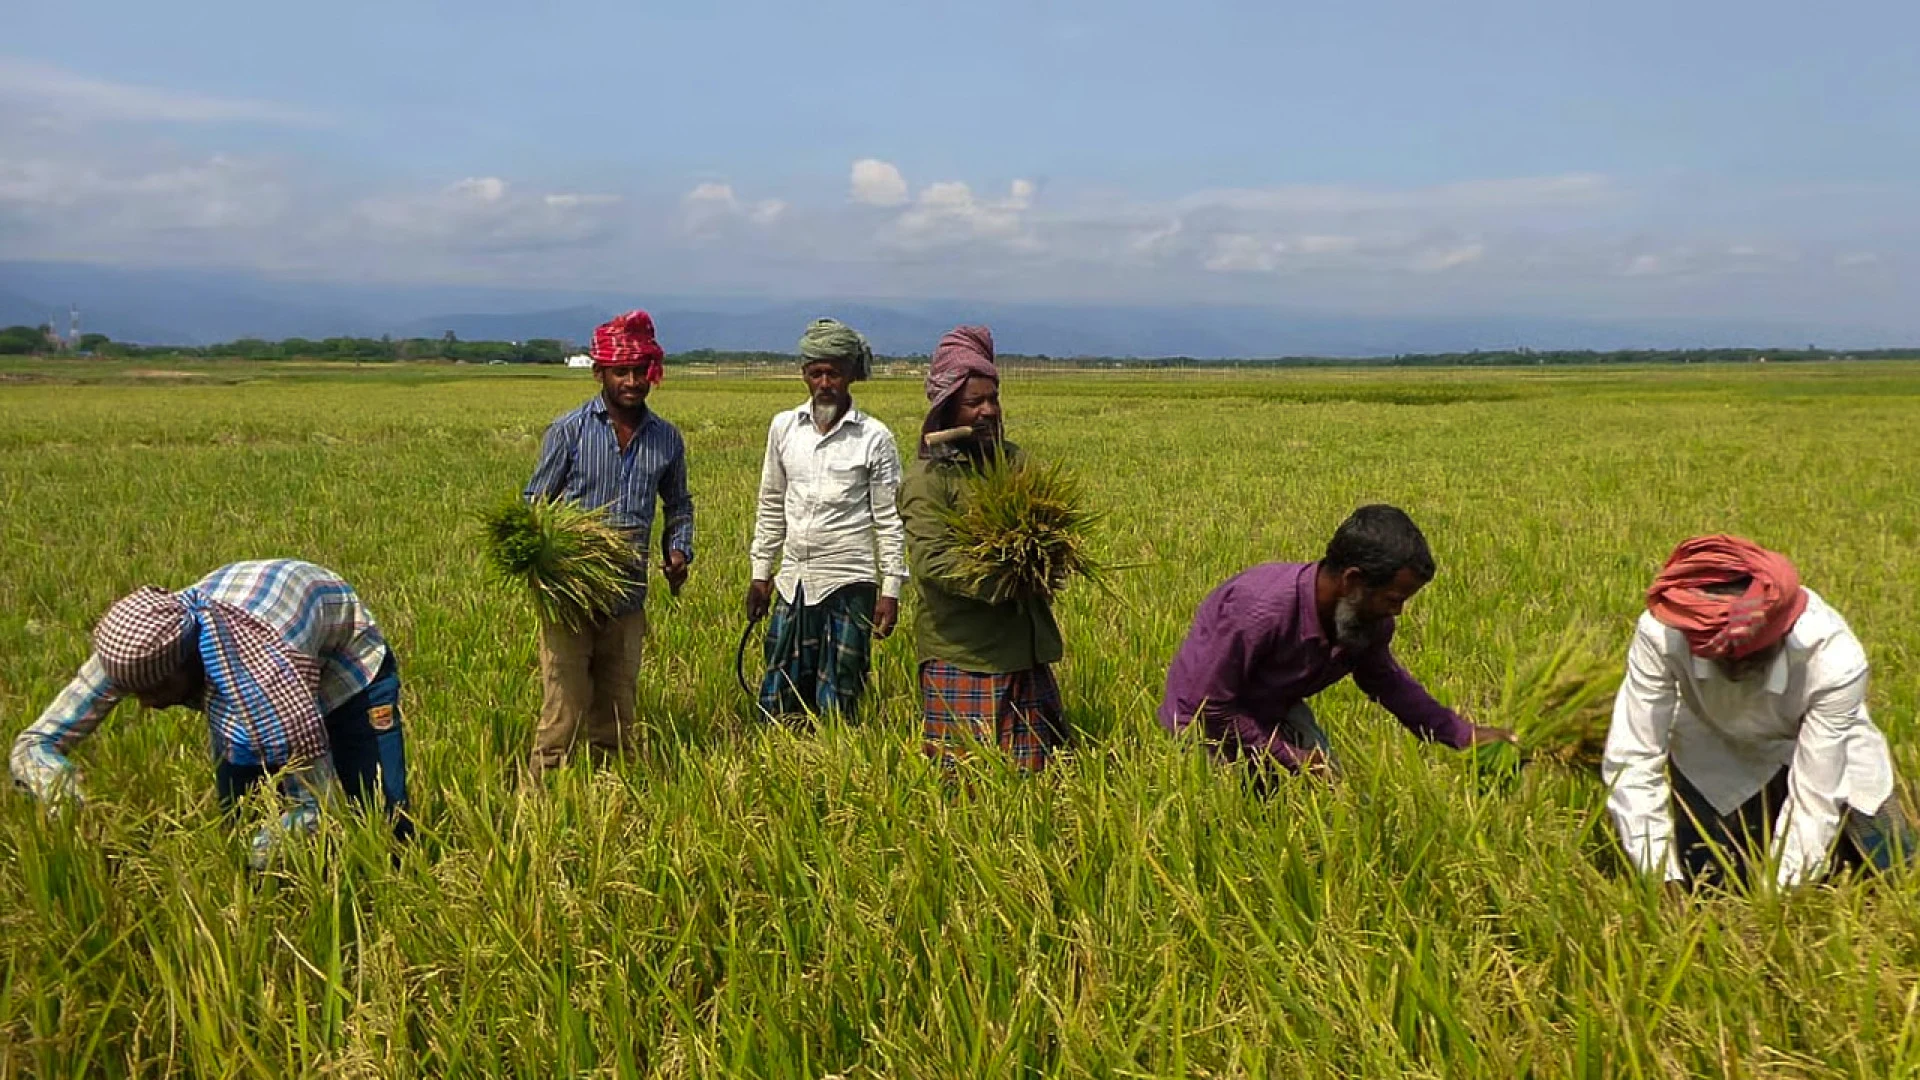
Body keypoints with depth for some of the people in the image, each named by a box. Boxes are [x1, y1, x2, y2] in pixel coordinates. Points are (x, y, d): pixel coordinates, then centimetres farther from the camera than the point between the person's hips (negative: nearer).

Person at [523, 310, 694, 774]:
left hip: (628, 597, 4)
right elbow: (534, 503, 2)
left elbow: (679, 504, 22)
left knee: (618, 714, 13)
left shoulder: (667, 438, 8)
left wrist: (679, 550, 4)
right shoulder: (569, 430, -3)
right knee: (564, 711, -5)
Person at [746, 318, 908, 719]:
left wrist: (891, 590, -4)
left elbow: (889, 519, -2)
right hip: (793, 582, 4)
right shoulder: (784, 427, 6)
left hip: (849, 584, -4)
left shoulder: (874, 437, -5)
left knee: (836, 706, 2)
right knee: (777, 701, 6)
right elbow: (771, 506, 14)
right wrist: (760, 573, 13)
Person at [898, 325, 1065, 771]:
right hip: (965, 654, -6)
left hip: (1025, 646, 6)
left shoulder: (1013, 458, 13)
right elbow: (933, 562, -16)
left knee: (1033, 766, 9)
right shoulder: (928, 476, -7)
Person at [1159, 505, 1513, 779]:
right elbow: (1209, 705, -31)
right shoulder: (1259, 610, -40)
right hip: (1209, 720, -6)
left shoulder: (1370, 618, -17)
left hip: (1278, 710, 7)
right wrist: (1289, 758, -25)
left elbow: (1385, 679, 6)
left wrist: (1463, 734, -1)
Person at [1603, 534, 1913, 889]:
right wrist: (1663, 880, -35)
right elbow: (1632, 762, -33)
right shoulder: (1661, 633, -38)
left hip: (1827, 752, 0)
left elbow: (1814, 796, -31)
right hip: (1717, 755, 0)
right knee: (1705, 883, -4)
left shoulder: (1835, 659, -36)